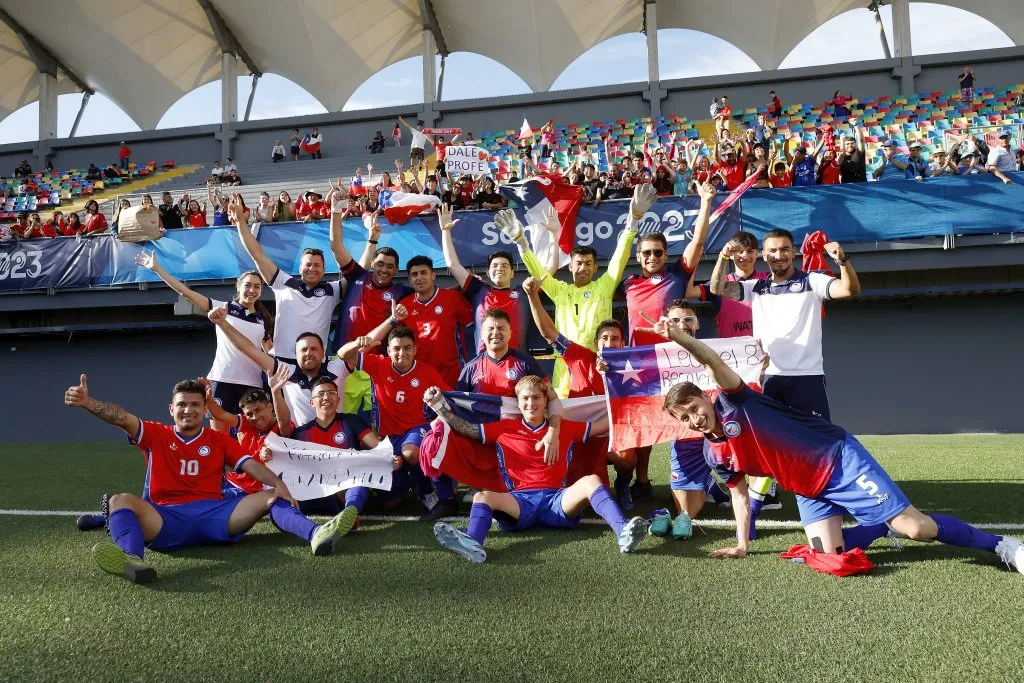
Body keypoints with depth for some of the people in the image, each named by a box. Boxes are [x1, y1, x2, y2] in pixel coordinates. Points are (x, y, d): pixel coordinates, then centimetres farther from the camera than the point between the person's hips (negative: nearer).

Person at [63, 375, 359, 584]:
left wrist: (278, 484, -15)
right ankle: (132, 559, -60)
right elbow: (122, 417, -3)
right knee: (121, 500, -29)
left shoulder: (220, 440, 17)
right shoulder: (156, 435, 14)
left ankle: (316, 535, -40)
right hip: (166, 519, -1)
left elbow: (252, 466, 4)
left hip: (214, 515, 2)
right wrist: (88, 402, -21)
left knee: (270, 497, -16)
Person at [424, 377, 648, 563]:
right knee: (482, 496, -30)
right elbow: (465, 428, 14)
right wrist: (439, 405, 7)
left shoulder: (565, 428, 20)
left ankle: (623, 532, -48)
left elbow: (603, 424, 21)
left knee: (591, 481, -28)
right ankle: (473, 544, -60)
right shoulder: (505, 429, 17)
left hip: (558, 499, 0)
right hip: (520, 500, 0)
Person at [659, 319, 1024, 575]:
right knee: (827, 553, -7)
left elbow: (714, 361, -32)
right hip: (808, 490, 7)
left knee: (915, 527, -10)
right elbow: (739, 493, 14)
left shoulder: (734, 402, -14)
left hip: (839, 458, -7)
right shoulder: (713, 453, 4)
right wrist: (742, 544, 9)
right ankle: (883, 527, 21)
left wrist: (680, 338, -46)